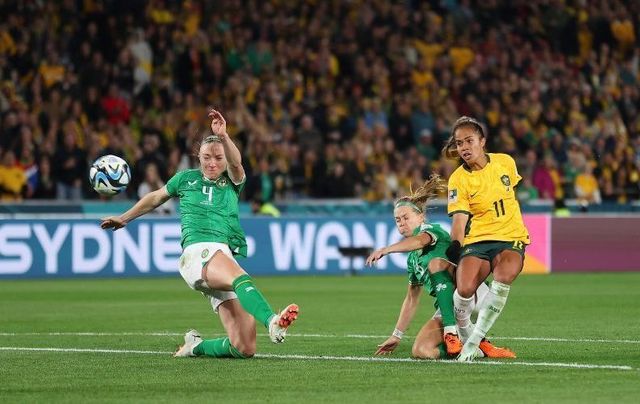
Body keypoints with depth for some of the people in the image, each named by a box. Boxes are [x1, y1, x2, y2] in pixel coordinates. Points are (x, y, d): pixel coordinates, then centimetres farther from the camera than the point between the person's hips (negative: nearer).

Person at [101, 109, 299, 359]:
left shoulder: (232, 182, 18)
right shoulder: (187, 179, 19)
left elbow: (236, 162, -6)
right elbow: (156, 198, 37)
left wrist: (223, 136, -26)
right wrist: (124, 218, 44)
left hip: (230, 258, 3)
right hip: (198, 251, -3)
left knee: (244, 348, -8)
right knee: (240, 278, -39)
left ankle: (196, 346, 19)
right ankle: (272, 322, -66)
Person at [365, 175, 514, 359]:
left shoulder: (432, 230, -2)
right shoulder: (412, 259, 21)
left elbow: (420, 241, -28)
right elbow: (411, 299, 28)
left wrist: (385, 250, -42)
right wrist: (396, 336, 26)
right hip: (448, 308, 7)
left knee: (436, 263, -33)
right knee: (421, 350, -18)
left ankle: (452, 333, -34)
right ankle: (479, 349, -6)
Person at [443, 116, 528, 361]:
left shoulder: (505, 162, 2)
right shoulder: (458, 180, -6)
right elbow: (459, 221, -12)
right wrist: (455, 247, -30)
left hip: (510, 238, 1)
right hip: (477, 240, -1)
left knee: (503, 277, -32)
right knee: (465, 289, -26)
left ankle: (474, 341, -22)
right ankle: (463, 330, 8)